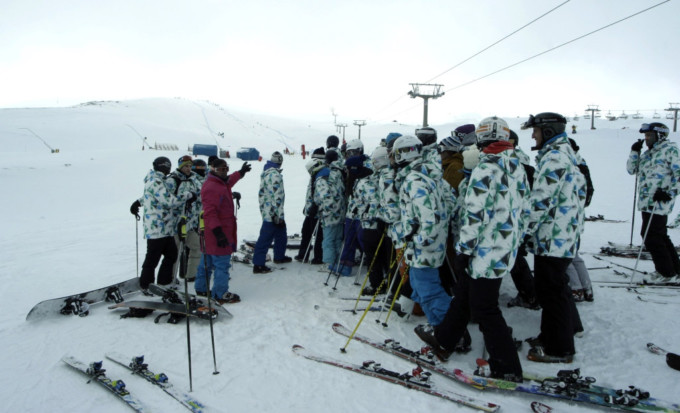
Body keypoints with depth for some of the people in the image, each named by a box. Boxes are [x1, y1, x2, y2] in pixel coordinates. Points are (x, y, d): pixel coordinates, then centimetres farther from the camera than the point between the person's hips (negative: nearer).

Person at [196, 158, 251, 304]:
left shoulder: (222, 183, 13)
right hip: (218, 233, -11)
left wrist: (241, 172, 52)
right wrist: (218, 232, -29)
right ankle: (221, 294, 3)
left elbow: (229, 181, 40)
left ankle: (201, 288, 31)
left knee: (207, 262, 19)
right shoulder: (211, 187, -19)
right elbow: (210, 212, -25)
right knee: (222, 264, -4)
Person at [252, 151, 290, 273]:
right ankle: (258, 265, -1)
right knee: (265, 238, -5)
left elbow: (261, 193, 18)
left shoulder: (265, 173, 12)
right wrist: (279, 216, -19)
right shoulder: (275, 175, -18)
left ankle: (279, 256, 35)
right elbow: (277, 197, -21)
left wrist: (262, 207, 24)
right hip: (274, 213, -9)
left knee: (281, 234, 22)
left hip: (266, 211, 9)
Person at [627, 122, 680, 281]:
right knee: (659, 235, 17)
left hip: (659, 202, -9)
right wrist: (634, 152, 6)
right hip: (647, 201, 9)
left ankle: (666, 271, 7)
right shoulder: (647, 153, 18)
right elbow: (632, 169, 17)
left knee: (651, 235, -6)